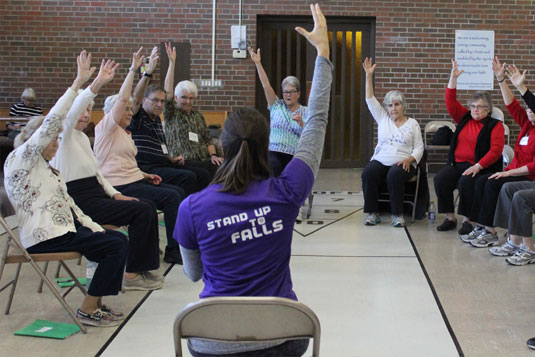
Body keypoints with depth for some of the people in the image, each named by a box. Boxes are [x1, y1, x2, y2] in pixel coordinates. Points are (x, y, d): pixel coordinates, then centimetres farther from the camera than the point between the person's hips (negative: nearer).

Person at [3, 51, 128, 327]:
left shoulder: (43, 167, 23)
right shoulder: (21, 159, -6)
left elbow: (67, 203, 20)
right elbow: (51, 122, -16)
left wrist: (95, 228, 9)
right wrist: (78, 83, -18)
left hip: (62, 227, 10)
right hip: (45, 237, -10)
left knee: (118, 240, -1)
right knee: (117, 246, -16)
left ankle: (96, 303, 2)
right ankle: (88, 310, -10)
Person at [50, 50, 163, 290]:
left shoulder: (82, 137, 21)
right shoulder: (63, 134, -7)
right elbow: (73, 110, -29)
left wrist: (115, 194, 8)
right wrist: (97, 84, -42)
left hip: (96, 194, 9)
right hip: (79, 201, -9)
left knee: (147, 207, -8)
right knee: (142, 211, -20)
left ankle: (143, 267, -1)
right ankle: (131, 275, -13)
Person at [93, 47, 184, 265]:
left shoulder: (124, 133, 24)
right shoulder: (106, 128, -3)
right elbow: (122, 99, -17)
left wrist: (144, 175, 14)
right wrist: (133, 70, -15)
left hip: (133, 180, 10)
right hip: (120, 186, -10)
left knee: (178, 192, 0)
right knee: (171, 197, -20)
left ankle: (181, 242, 1)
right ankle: (173, 251, -15)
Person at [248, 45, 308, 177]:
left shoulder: (305, 112, 10)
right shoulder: (277, 106, 11)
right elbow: (266, 85, 1)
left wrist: (301, 123, -20)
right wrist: (257, 63, -7)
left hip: (294, 156, 1)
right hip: (274, 153, -1)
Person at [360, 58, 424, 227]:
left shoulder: (412, 123, 13)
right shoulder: (382, 118, 19)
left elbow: (419, 147, 6)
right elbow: (370, 100, 11)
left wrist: (409, 159, -15)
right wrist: (369, 76, 3)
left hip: (403, 162, -2)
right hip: (380, 160, 2)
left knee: (394, 175, -36)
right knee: (368, 173, -30)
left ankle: (398, 214, -22)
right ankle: (372, 212, -20)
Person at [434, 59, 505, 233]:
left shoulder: (495, 125, 2)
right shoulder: (464, 118, 17)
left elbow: (496, 150, -10)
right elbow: (451, 103, 10)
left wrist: (477, 166, -22)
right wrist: (453, 77, 0)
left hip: (480, 167, -5)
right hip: (457, 164, 5)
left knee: (466, 182, -34)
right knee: (440, 179, -24)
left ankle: (467, 220, -17)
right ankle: (450, 218, -14)